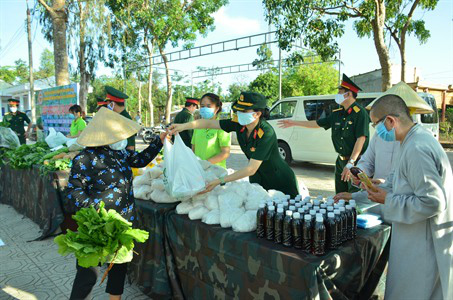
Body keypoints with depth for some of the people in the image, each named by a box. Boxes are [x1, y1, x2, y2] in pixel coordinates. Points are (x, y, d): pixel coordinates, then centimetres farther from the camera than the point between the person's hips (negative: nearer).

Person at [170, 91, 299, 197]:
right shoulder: (239, 123, -13)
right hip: (257, 180, 6)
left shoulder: (266, 133, -32)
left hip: (281, 183, -6)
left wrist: (221, 181, -37)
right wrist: (183, 126, -16)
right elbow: (209, 123, -5)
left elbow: (251, 169, -35)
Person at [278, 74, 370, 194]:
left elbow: (361, 139, -21)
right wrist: (294, 123, 21)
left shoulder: (360, 113, -14)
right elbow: (318, 123, 19)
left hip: (356, 162, -8)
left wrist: (350, 164, -25)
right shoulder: (337, 113, 10)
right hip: (341, 161, 8)